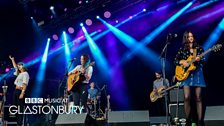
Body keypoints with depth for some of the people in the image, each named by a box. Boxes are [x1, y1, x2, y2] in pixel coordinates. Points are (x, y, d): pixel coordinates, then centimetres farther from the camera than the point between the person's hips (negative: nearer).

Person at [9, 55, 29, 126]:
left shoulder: (25, 74, -7)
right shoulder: (19, 73, 18)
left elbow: (25, 84, -16)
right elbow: (15, 67, 35)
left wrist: (22, 93, -23)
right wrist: (12, 59, 35)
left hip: (20, 91, -9)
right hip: (16, 91, 9)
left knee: (20, 108, -9)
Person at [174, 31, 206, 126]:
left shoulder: (199, 48, 8)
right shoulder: (182, 49, 8)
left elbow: (204, 61, 4)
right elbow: (176, 61, 8)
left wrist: (199, 60, -17)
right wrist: (182, 62, -11)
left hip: (197, 73, 0)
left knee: (198, 98, -3)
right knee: (187, 97, -10)